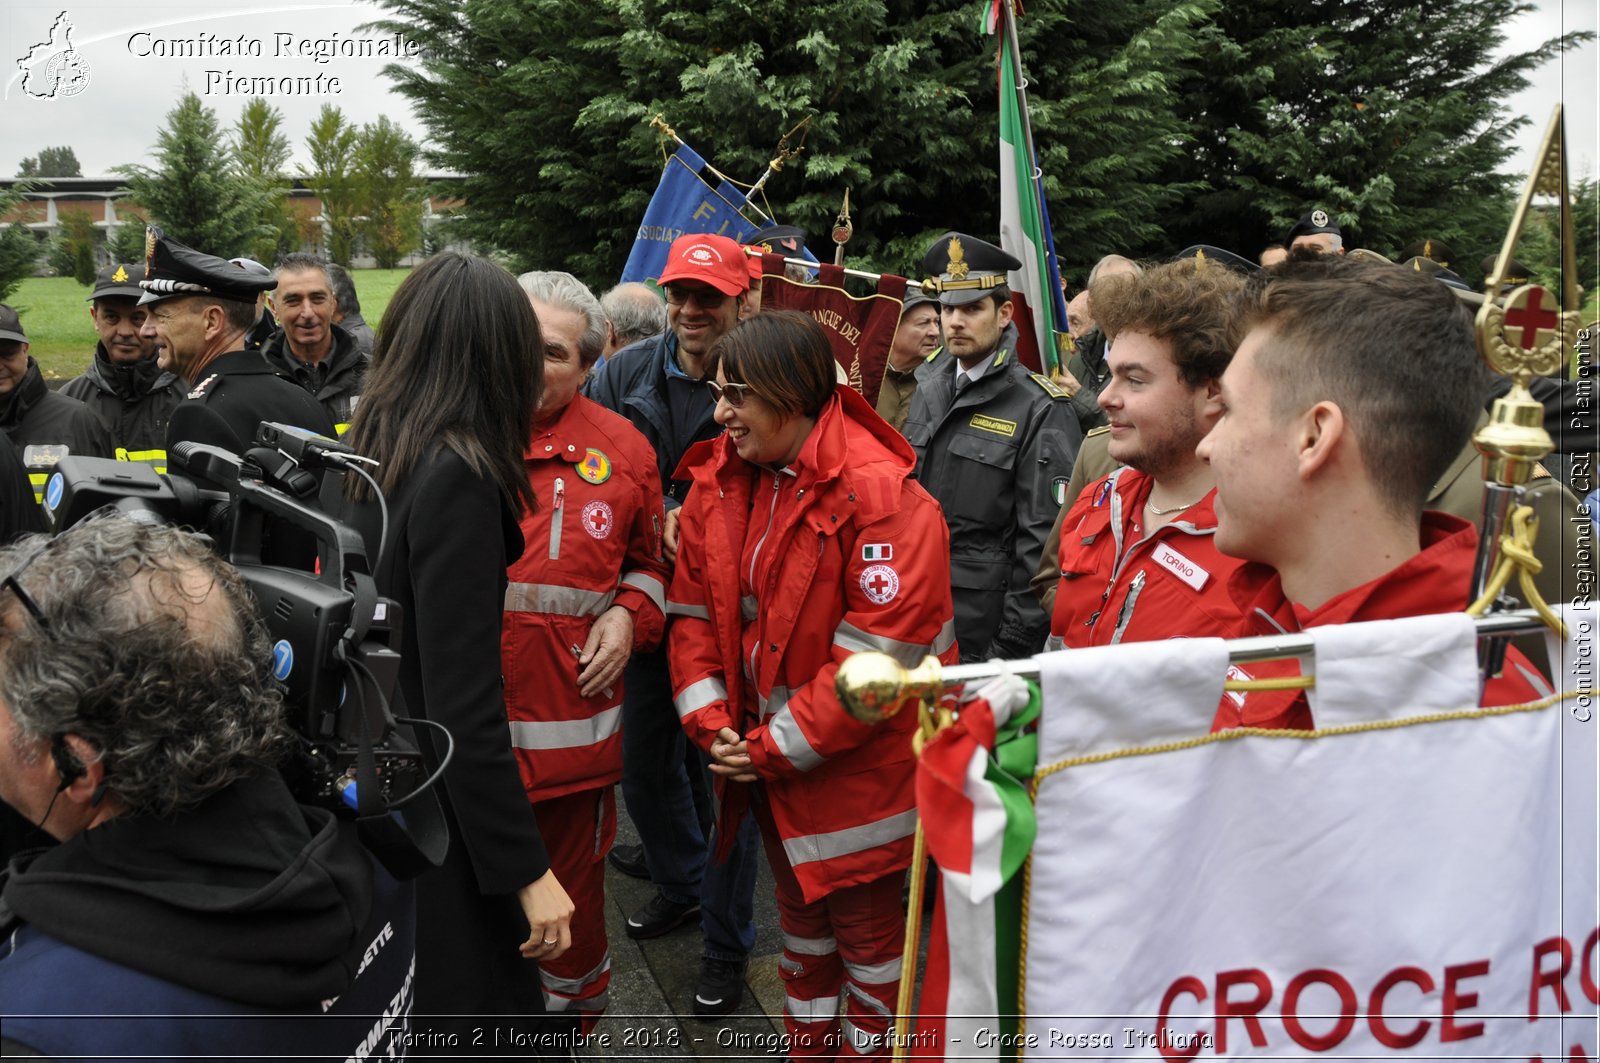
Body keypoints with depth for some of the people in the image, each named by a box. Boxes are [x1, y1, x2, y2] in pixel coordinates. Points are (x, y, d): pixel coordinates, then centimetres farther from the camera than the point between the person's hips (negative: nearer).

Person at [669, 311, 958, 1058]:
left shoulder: (882, 497, -23)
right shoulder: (719, 484, -1)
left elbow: (878, 654, -25)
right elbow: (694, 608, 3)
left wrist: (776, 747, -20)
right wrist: (709, 721, -9)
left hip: (858, 766, -6)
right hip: (768, 762, 6)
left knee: (866, 926, 12)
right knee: (799, 911, 24)